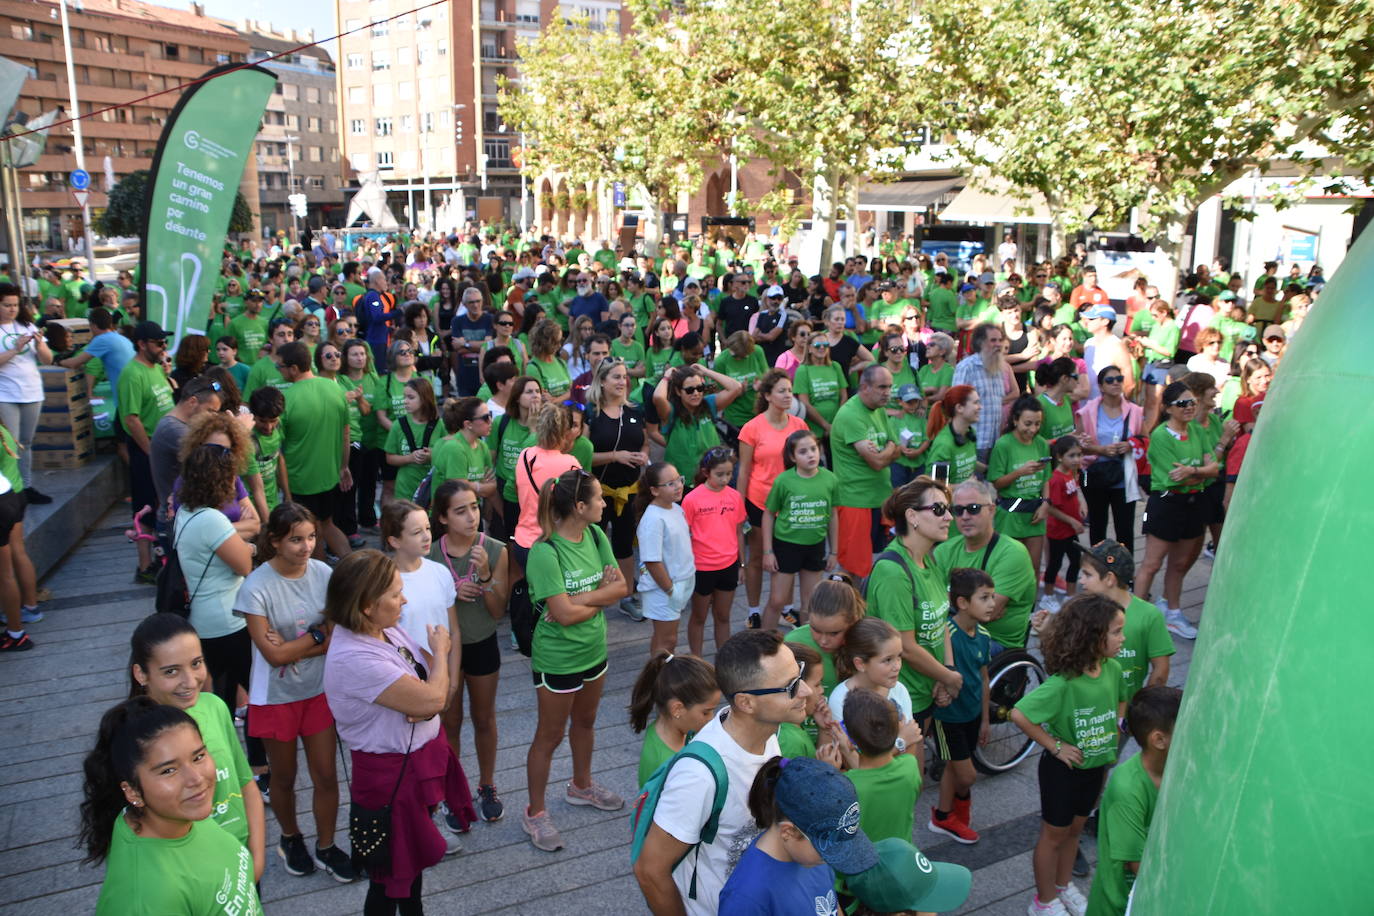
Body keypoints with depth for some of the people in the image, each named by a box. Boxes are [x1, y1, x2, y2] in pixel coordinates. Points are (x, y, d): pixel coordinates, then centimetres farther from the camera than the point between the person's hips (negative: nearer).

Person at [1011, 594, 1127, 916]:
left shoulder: (1113, 669, -10)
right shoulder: (1063, 683, -32)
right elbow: (1019, 714, -33)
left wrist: (1112, 738, 3)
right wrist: (1055, 746, -23)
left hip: (1095, 766, 6)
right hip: (1064, 768, -6)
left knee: (1074, 829, 25)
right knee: (1054, 835, 14)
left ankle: (1064, 886, 48)